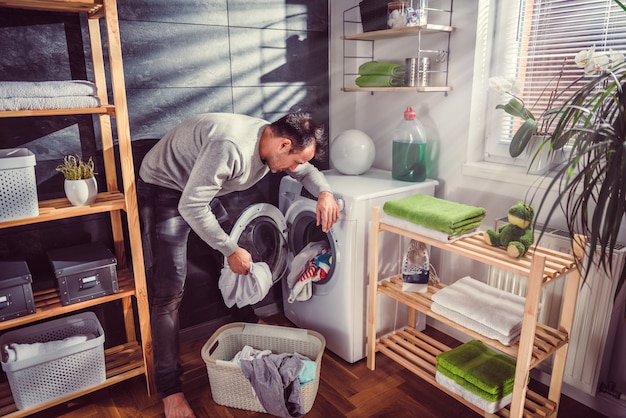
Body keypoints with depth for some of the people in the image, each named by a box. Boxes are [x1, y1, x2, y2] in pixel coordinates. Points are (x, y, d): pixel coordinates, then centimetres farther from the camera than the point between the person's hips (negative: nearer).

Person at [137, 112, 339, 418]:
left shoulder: (272, 141, -8)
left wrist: (324, 193, -14)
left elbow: (306, 171, 8)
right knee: (169, 290, -11)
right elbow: (191, 207, -34)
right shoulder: (231, 146, -36)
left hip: (205, 190, 9)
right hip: (164, 188, -8)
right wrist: (231, 251, -26)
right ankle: (169, 389, 0)